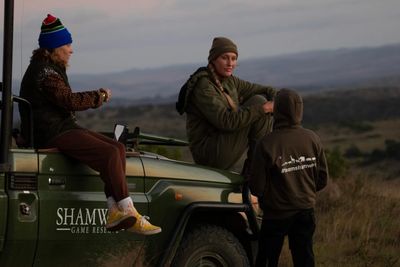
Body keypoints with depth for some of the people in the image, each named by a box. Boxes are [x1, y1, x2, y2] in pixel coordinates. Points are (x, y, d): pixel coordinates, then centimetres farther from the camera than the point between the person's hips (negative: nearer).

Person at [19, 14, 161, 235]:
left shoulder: (51, 68, 21)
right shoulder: (43, 71, -13)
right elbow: (69, 100, -20)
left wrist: (96, 96, 6)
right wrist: (100, 97, -7)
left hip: (62, 128, 11)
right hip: (51, 134, -11)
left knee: (117, 148, -1)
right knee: (109, 154, -23)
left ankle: (114, 212, -11)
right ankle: (128, 213, -20)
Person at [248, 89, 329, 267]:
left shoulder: (267, 144, -19)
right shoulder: (312, 139, -5)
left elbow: (256, 187, -15)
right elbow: (323, 179, 3)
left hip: (276, 214, -4)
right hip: (305, 211, 4)